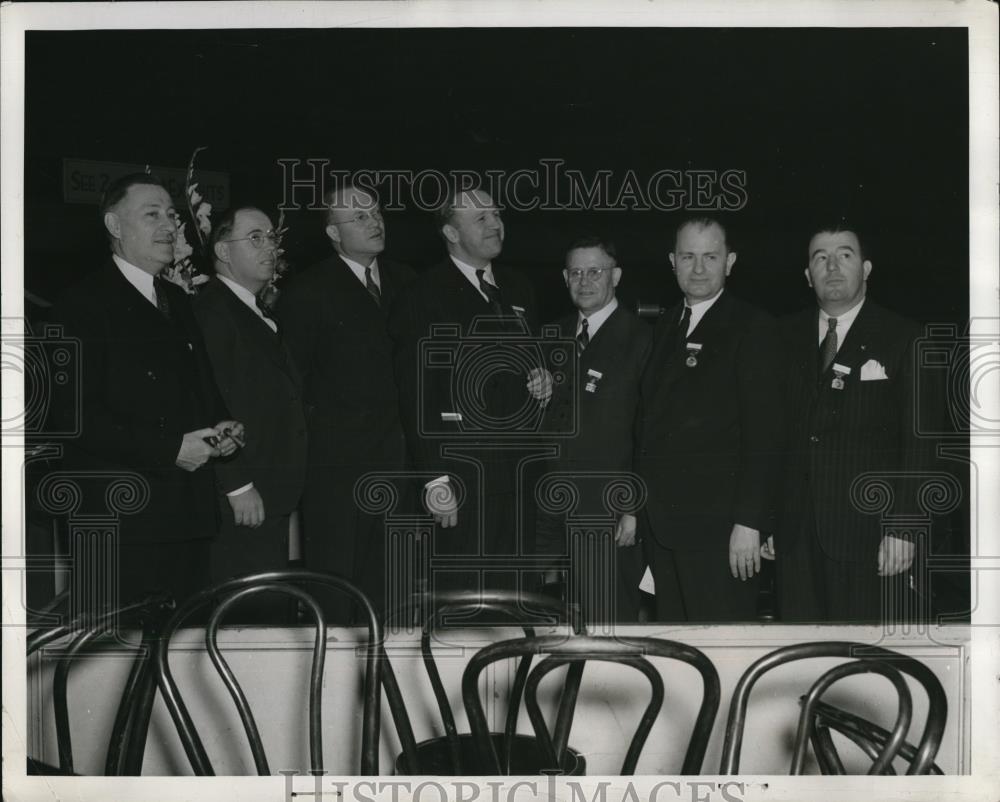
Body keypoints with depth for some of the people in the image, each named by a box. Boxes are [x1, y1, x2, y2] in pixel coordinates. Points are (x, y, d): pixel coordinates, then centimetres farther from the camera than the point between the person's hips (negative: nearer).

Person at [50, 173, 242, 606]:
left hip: (188, 516, 7)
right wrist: (171, 448, -17)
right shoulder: (84, 304, -6)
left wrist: (222, 428, 5)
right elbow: (76, 414, -15)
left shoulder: (178, 302, 20)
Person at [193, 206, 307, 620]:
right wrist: (237, 486, -19)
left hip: (272, 497, 9)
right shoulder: (209, 310, -11)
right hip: (242, 501, -9)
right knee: (252, 614, -6)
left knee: (272, 608, 11)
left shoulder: (260, 314, 19)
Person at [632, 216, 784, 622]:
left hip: (718, 525, -6)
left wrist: (749, 522, -17)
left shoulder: (752, 327, -6)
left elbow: (763, 433, -12)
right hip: (661, 522, 7)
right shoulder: (665, 326, 16)